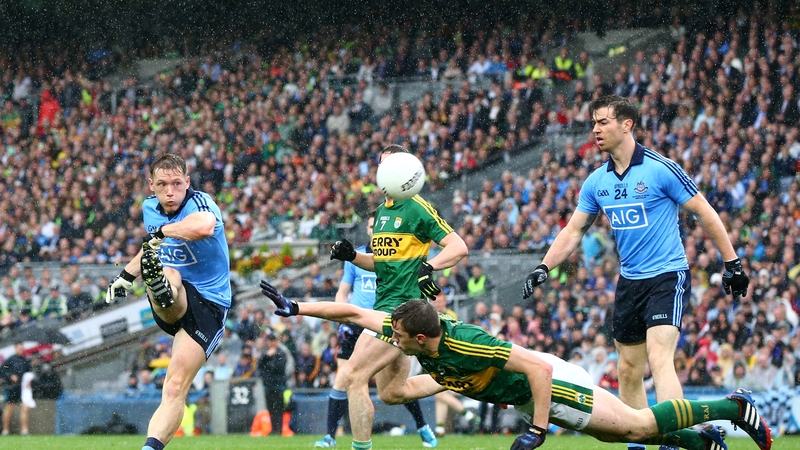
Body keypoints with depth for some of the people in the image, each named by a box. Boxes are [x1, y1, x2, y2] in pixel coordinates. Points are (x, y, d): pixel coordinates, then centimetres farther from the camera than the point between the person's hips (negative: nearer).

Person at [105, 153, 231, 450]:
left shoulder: (200, 203, -16)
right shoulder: (150, 208, 5)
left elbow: (204, 227, -45)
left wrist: (161, 231, -33)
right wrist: (126, 276, 23)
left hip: (208, 305, -4)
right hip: (174, 302, 4)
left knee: (176, 386, -18)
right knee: (168, 274, -35)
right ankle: (160, 290, -71)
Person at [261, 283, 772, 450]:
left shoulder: (464, 345, -36)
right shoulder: (409, 331, -14)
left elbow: (538, 368, -35)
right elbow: (353, 312, -4)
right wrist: (295, 307, -8)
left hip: (549, 383, -8)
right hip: (514, 391, 8)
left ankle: (734, 407, 5)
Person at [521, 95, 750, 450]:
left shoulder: (661, 169, -11)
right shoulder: (596, 182, 6)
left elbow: (705, 214, -6)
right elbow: (574, 231, 12)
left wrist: (732, 264, -5)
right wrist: (543, 268, -1)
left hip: (668, 277, -7)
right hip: (629, 283, 7)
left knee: (659, 360, -22)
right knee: (628, 370, 9)